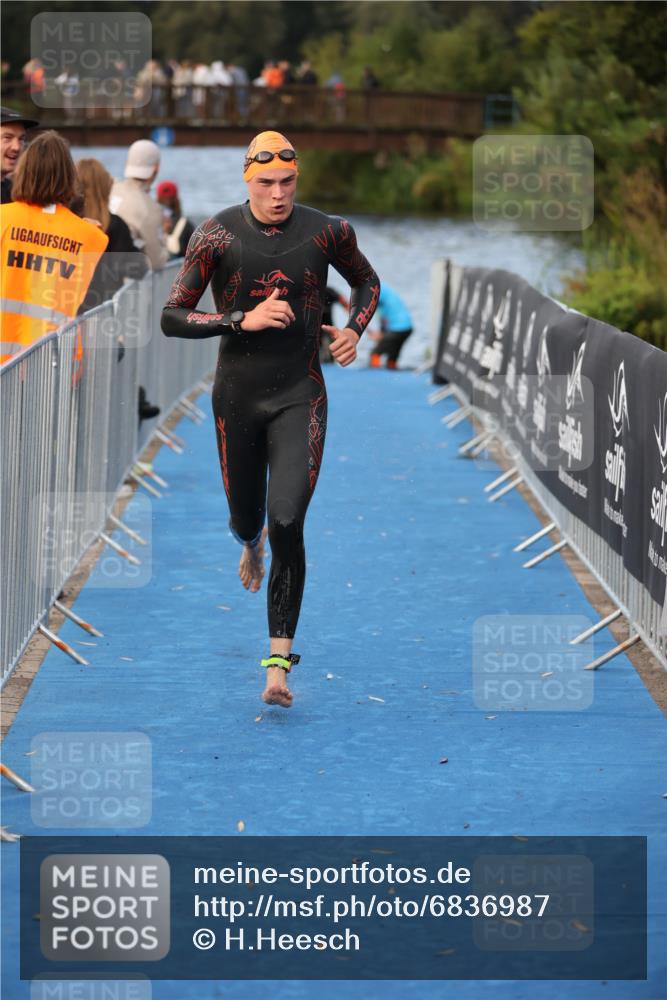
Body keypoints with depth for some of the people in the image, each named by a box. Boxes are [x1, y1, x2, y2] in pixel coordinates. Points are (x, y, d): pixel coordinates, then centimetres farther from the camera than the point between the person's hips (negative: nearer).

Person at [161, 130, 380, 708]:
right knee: (246, 519, 15)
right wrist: (244, 320, -18)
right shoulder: (217, 236, -8)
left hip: (300, 397, -1)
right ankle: (251, 541, 58)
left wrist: (354, 331, -2)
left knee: (287, 525, -15)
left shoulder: (327, 232, -4)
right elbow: (172, 318, -7)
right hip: (237, 395, 1)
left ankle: (280, 663, -11)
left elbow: (367, 282, 17)